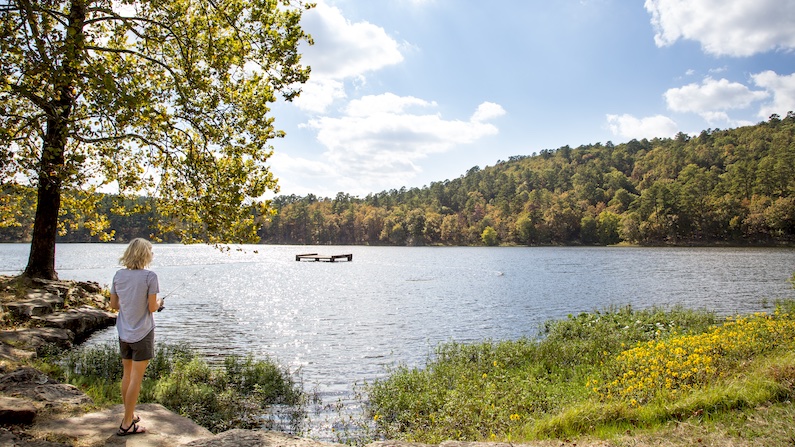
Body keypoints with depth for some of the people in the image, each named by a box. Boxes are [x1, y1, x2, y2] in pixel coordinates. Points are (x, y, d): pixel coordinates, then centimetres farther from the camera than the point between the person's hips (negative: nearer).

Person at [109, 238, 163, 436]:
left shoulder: (118, 276, 0)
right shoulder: (150, 277, -17)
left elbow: (114, 304, 7)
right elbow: (152, 308, -15)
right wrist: (159, 302, 6)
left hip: (124, 333, 6)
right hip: (142, 333, -6)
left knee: (127, 375, 19)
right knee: (136, 379, 2)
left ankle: (130, 415, 32)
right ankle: (127, 424, 8)